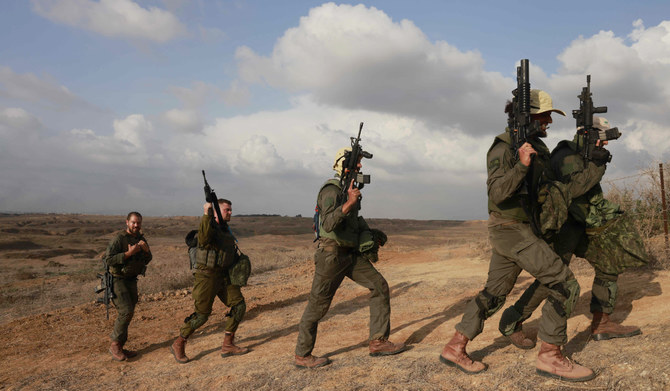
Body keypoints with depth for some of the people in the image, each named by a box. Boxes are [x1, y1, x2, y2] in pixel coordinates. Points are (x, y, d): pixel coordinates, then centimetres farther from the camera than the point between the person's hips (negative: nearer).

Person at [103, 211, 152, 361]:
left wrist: (146, 249, -11)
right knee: (126, 311, -17)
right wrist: (129, 253, -27)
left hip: (131, 281, 7)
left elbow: (147, 260, 9)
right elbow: (109, 260, -21)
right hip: (117, 280, -7)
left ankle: (119, 348, 17)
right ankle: (115, 345, -3)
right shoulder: (119, 238, -15)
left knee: (127, 313, 8)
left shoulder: (140, 238, 7)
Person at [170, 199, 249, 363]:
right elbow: (204, 239, -37)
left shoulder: (225, 228, 14)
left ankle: (227, 345, 7)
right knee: (201, 315, -4)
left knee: (239, 305, -1)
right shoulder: (208, 224, -13)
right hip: (207, 276, -8)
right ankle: (178, 345, 16)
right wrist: (207, 214, -36)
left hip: (223, 276, 8)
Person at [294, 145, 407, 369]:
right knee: (318, 306, 0)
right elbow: (329, 223, -30)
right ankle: (302, 356, 15)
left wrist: (370, 235, 16)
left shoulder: (349, 189, 14)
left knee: (380, 287, 2)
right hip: (331, 255, -9)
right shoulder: (331, 190, -15)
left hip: (352, 254, 9)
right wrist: (350, 202, -37)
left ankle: (378, 342, 10)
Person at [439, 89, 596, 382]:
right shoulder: (503, 148, -15)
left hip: (517, 230, 10)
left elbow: (548, 180, 25)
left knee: (494, 293, 12)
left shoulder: (537, 146, 13)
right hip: (512, 231, -9)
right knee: (565, 286, -9)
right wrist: (521, 165, -36)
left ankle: (455, 348, 18)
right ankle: (550, 357, 0)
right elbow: (497, 193, -25)